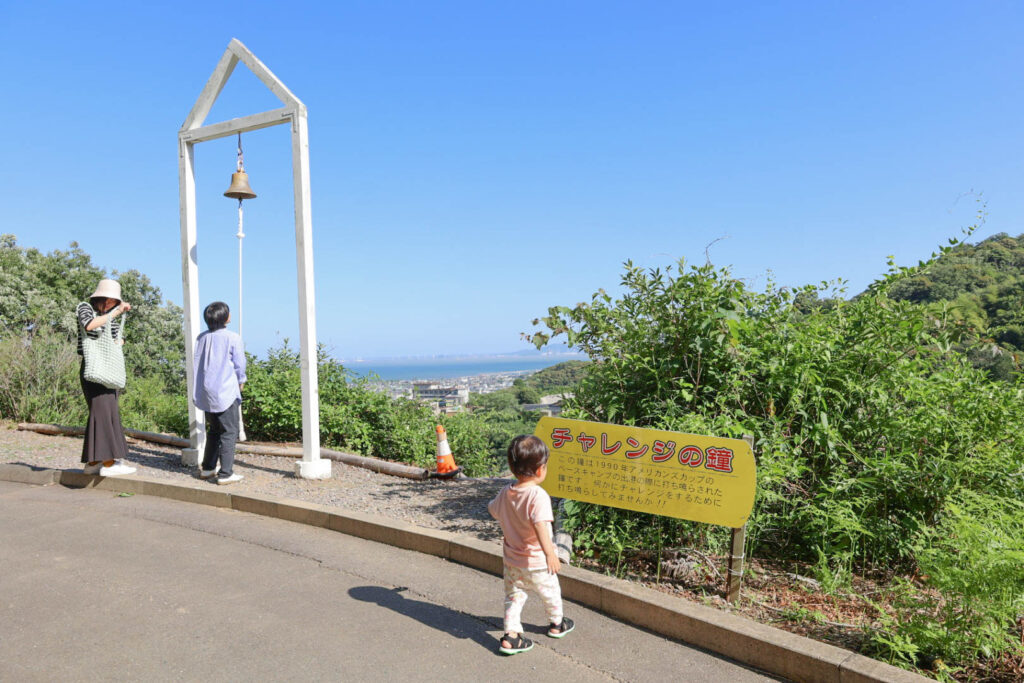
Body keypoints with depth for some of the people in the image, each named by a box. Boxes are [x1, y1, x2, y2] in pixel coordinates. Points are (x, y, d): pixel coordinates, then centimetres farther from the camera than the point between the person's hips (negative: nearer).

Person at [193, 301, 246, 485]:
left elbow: (197, 363, 12)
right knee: (229, 432, 1)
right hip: (226, 392, -6)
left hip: (206, 392, 6)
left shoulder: (202, 338, 6)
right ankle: (225, 473, -1)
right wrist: (240, 382, 12)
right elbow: (240, 365, -7)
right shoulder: (233, 338, -11)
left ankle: (207, 468, 26)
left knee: (214, 430, 20)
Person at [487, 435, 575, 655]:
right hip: (536, 563, -4)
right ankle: (556, 624, 43)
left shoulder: (505, 493, -5)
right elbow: (540, 524, -41)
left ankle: (511, 635, 13)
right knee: (551, 593, 21)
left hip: (511, 560, 5)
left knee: (513, 596, 20)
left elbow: (492, 510, 15)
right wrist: (550, 552, -47)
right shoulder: (538, 495, -27)